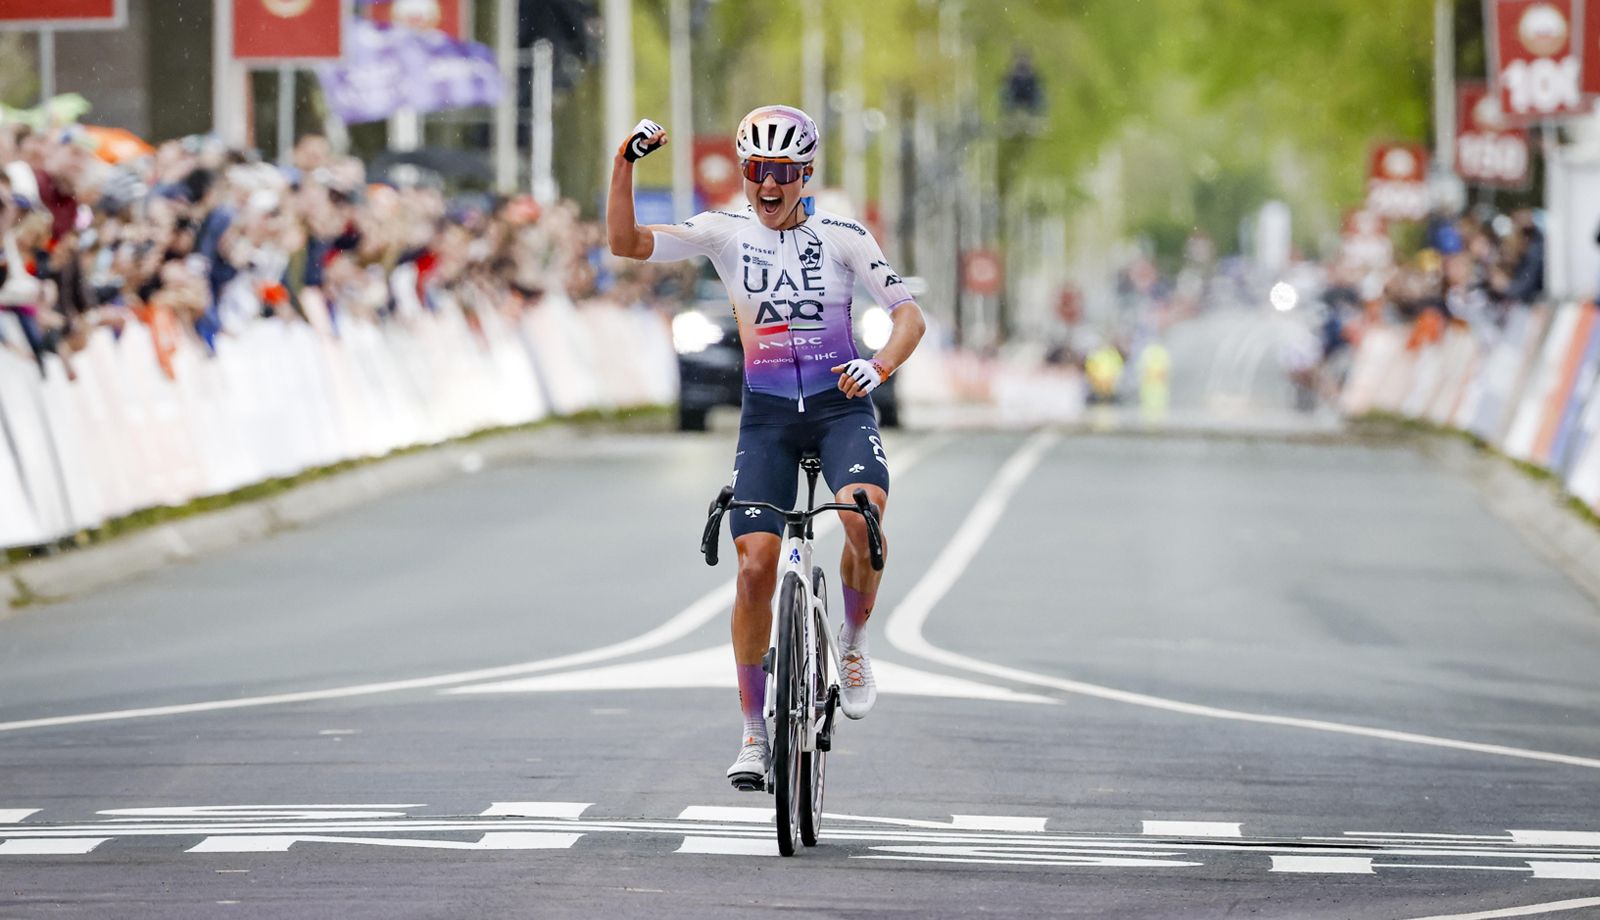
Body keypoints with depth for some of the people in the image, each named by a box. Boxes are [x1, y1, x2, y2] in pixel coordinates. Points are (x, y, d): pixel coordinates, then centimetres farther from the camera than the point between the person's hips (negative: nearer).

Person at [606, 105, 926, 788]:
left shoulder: (841, 237, -4)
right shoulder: (725, 233, -2)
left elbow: (909, 314, -7)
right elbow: (626, 243, -12)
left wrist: (879, 366, -27)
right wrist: (624, 165, -26)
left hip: (841, 407, -1)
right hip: (766, 418, 1)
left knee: (864, 518, -30)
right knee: (755, 566, -9)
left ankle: (853, 646, -2)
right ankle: (755, 733, 4)